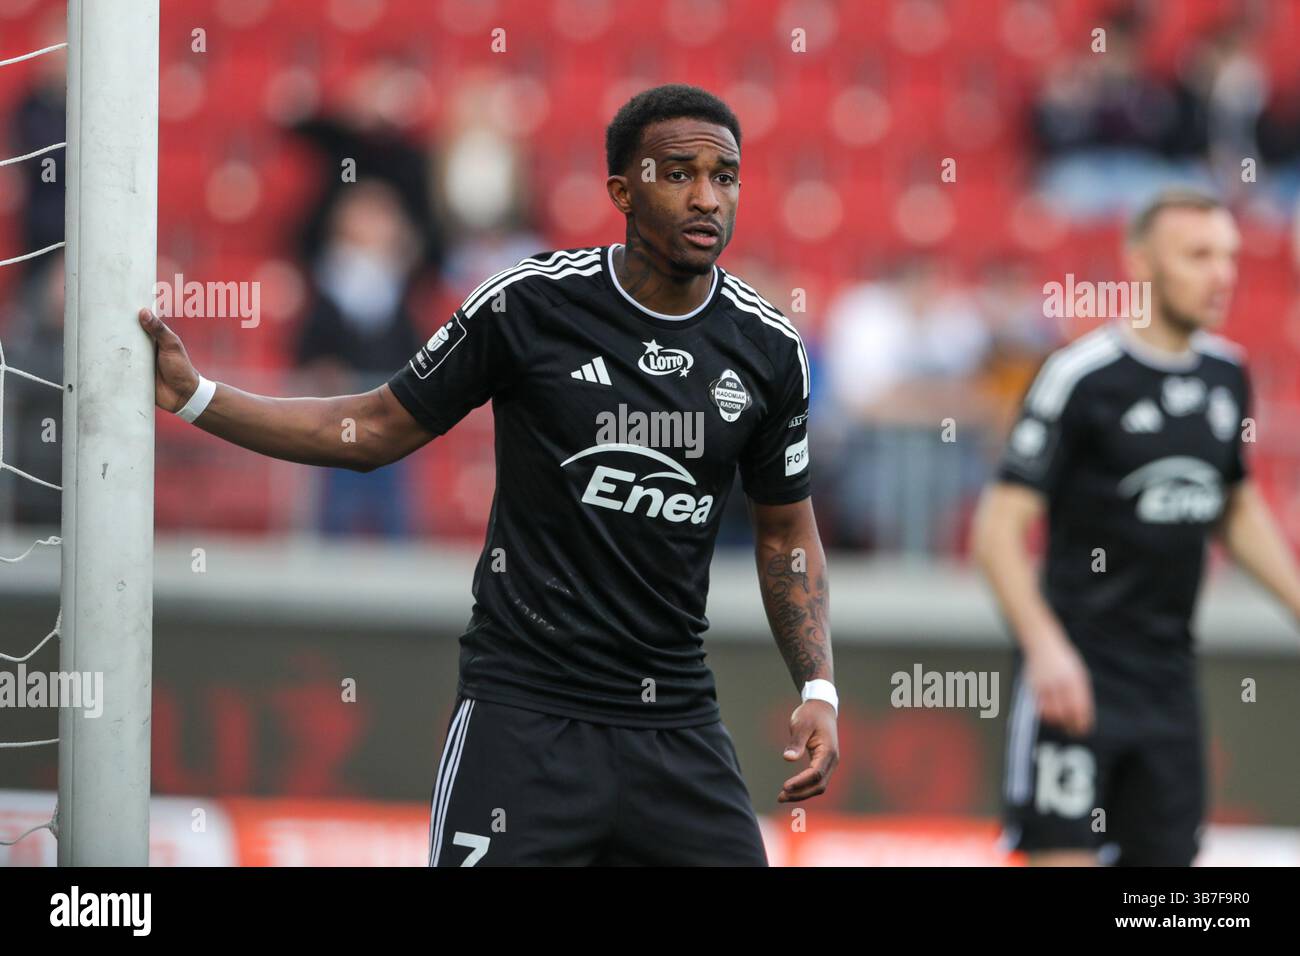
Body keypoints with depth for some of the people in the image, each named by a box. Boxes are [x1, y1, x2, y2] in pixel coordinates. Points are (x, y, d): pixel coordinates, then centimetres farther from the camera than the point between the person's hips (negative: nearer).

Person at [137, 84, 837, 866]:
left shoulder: (769, 347, 3)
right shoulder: (529, 303, -6)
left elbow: (786, 530, 15)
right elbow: (377, 429, 4)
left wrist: (818, 689, 4)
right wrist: (194, 396, -4)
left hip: (676, 725, 3)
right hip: (526, 708, -3)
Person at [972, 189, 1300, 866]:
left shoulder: (1226, 372, 10)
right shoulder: (1081, 377, -11)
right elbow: (999, 529, -13)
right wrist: (1044, 647, -24)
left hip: (1169, 678, 7)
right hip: (1078, 670, -7)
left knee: (1165, 855, 6)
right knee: (1064, 857, -13)